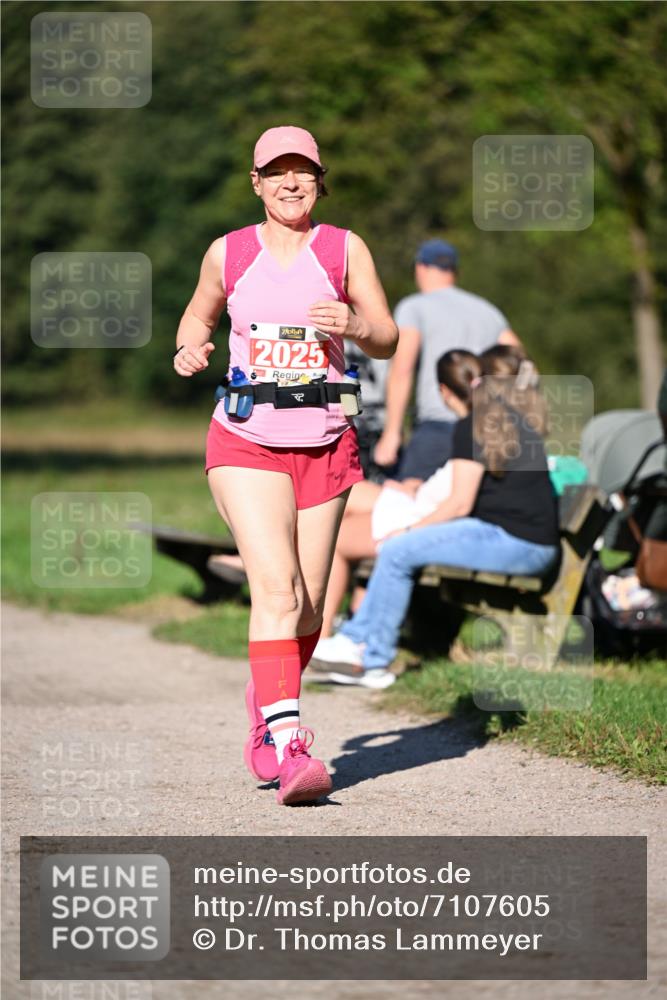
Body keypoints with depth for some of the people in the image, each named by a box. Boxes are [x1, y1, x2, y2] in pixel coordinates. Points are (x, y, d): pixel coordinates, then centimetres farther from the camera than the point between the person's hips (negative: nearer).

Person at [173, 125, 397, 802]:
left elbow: (387, 342, 4)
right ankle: (289, 745, -27)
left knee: (307, 606, 6)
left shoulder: (345, 250, 4)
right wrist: (189, 348, 0)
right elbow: (199, 314, 23)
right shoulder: (227, 253, 5)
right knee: (276, 588, -20)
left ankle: (266, 706, 35)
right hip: (246, 443, -2)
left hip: (325, 446, 2)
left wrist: (354, 326, -18)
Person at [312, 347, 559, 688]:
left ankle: (373, 662, -3)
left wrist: (411, 529, -2)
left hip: (513, 542, -10)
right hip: (534, 541, 10)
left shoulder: (472, 427, -11)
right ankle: (355, 639, 15)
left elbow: (460, 503, -13)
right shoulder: (518, 414, 15)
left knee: (397, 551, -11)